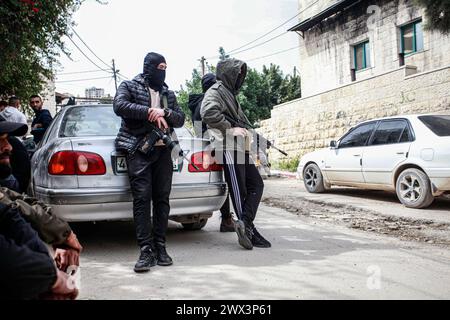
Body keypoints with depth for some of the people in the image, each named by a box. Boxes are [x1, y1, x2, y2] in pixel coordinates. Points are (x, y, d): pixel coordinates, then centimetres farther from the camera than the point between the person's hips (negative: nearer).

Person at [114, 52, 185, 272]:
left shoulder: (168, 93, 21)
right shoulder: (129, 87, 9)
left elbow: (180, 118, 12)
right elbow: (119, 106, -10)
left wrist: (164, 112, -8)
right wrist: (150, 111, -12)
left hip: (162, 150, 4)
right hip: (138, 150, -4)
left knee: (162, 198, 0)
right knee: (142, 198, -12)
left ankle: (160, 247, 6)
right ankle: (146, 251, -13)